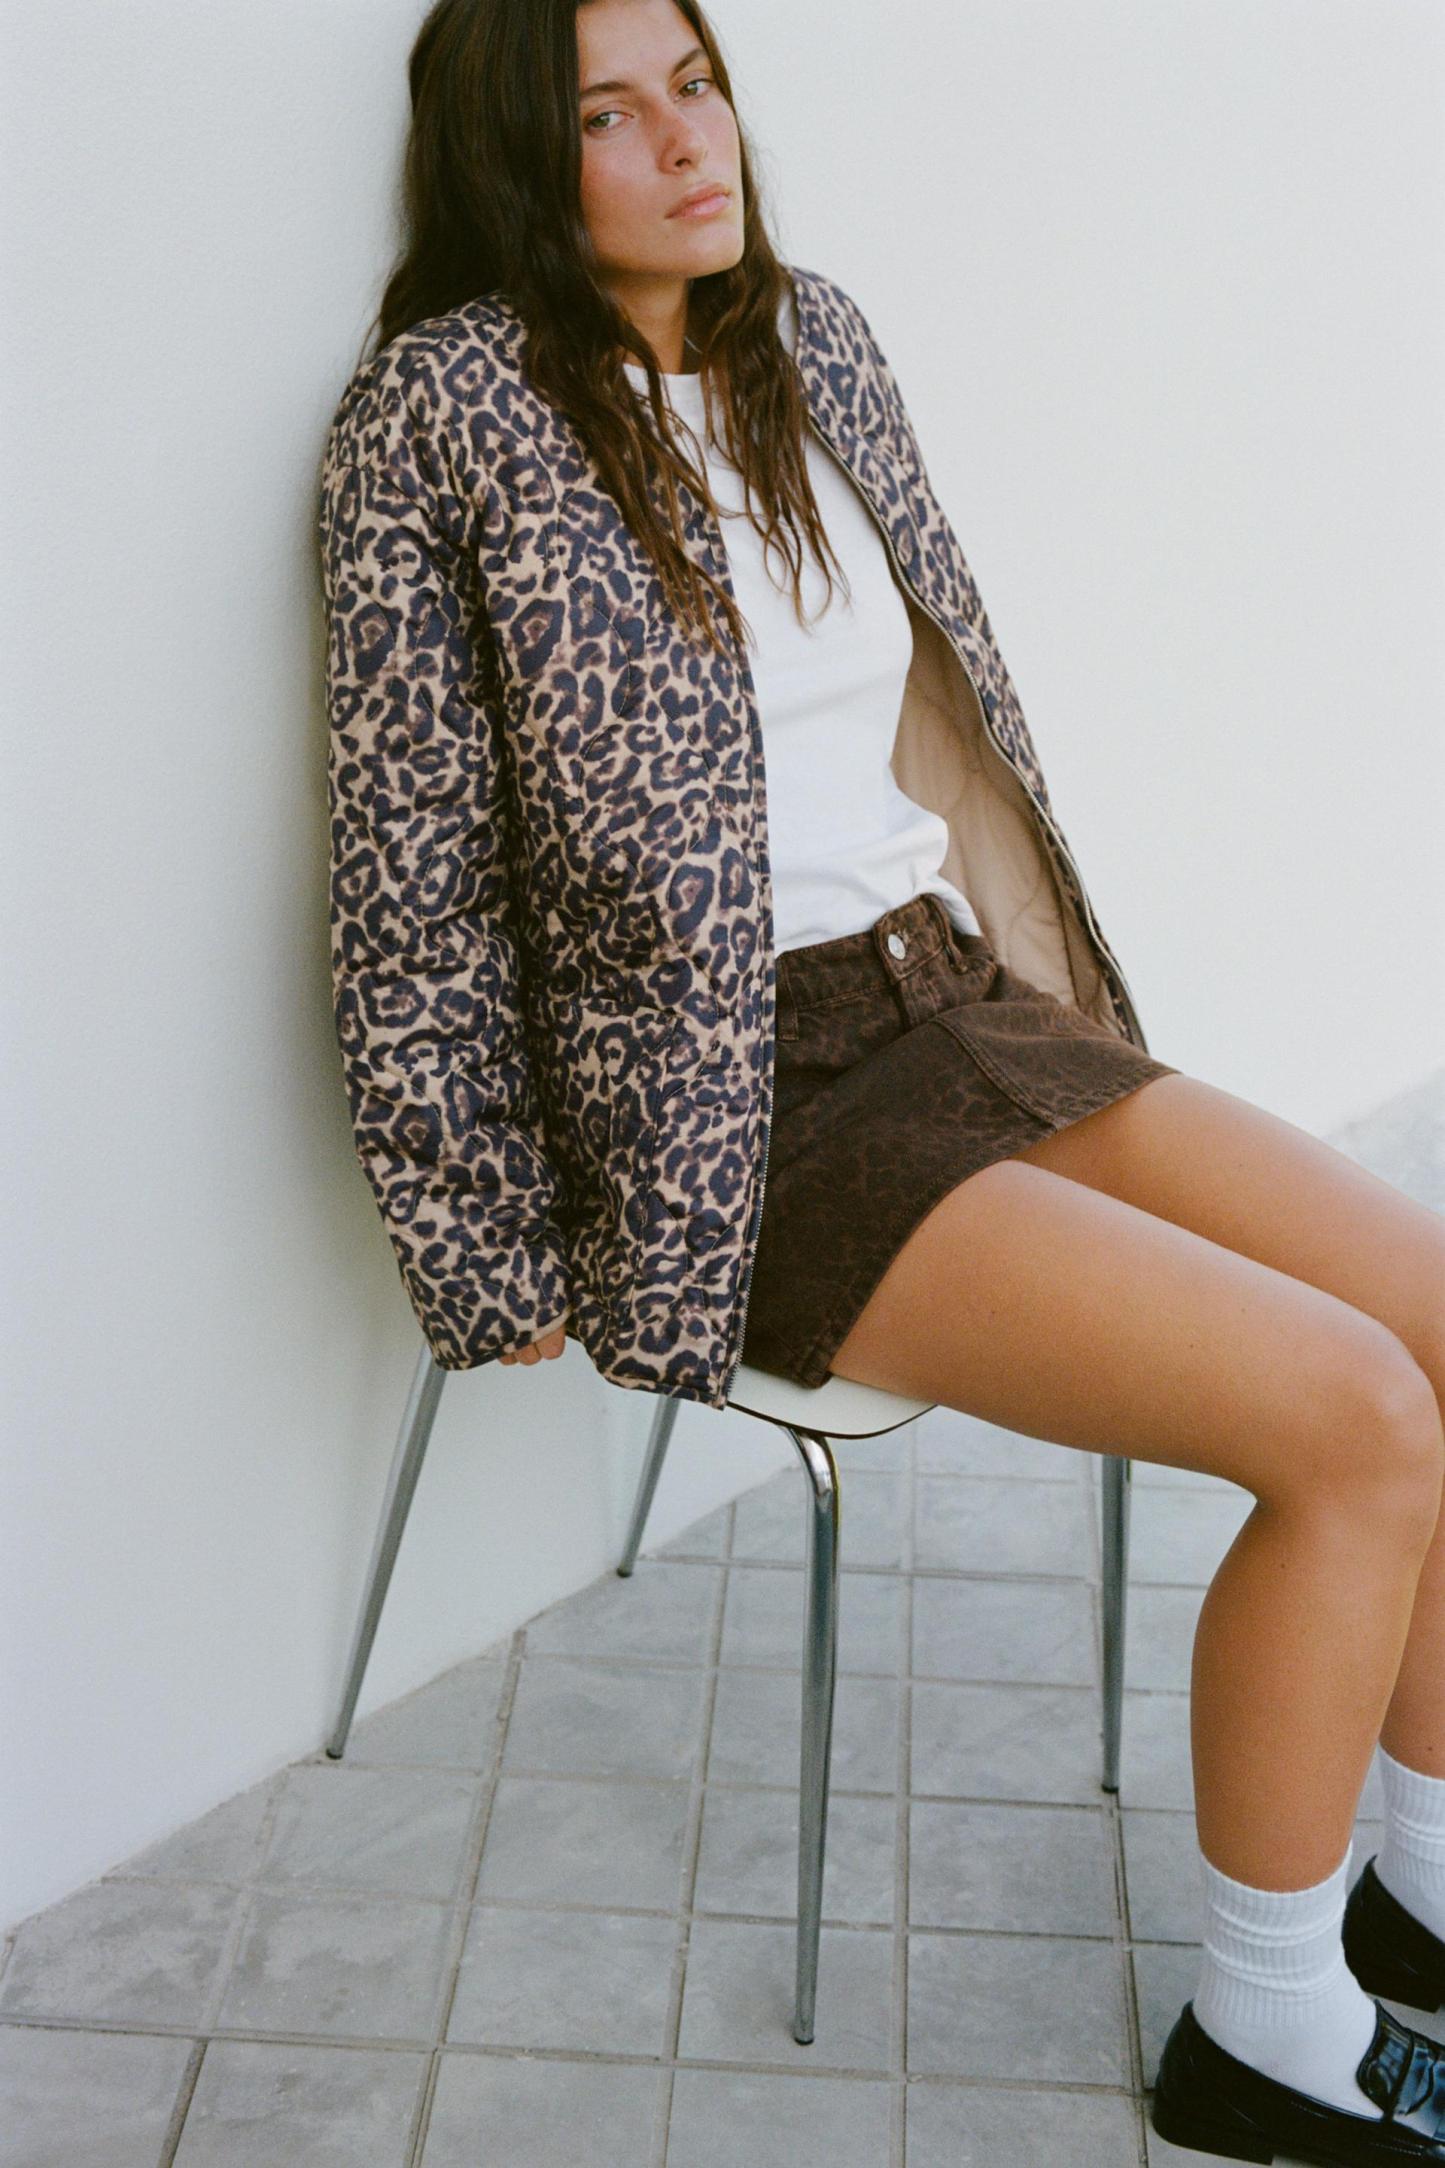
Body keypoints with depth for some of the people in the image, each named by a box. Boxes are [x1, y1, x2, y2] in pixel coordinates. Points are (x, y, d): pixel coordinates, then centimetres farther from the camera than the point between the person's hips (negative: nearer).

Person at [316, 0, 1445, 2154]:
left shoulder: (814, 342, 11)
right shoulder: (449, 406, -9)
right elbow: (417, 871, -10)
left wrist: (1059, 991, 17)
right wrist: (495, 1268, -9)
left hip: (970, 1004, 7)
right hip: (746, 1116, -7)